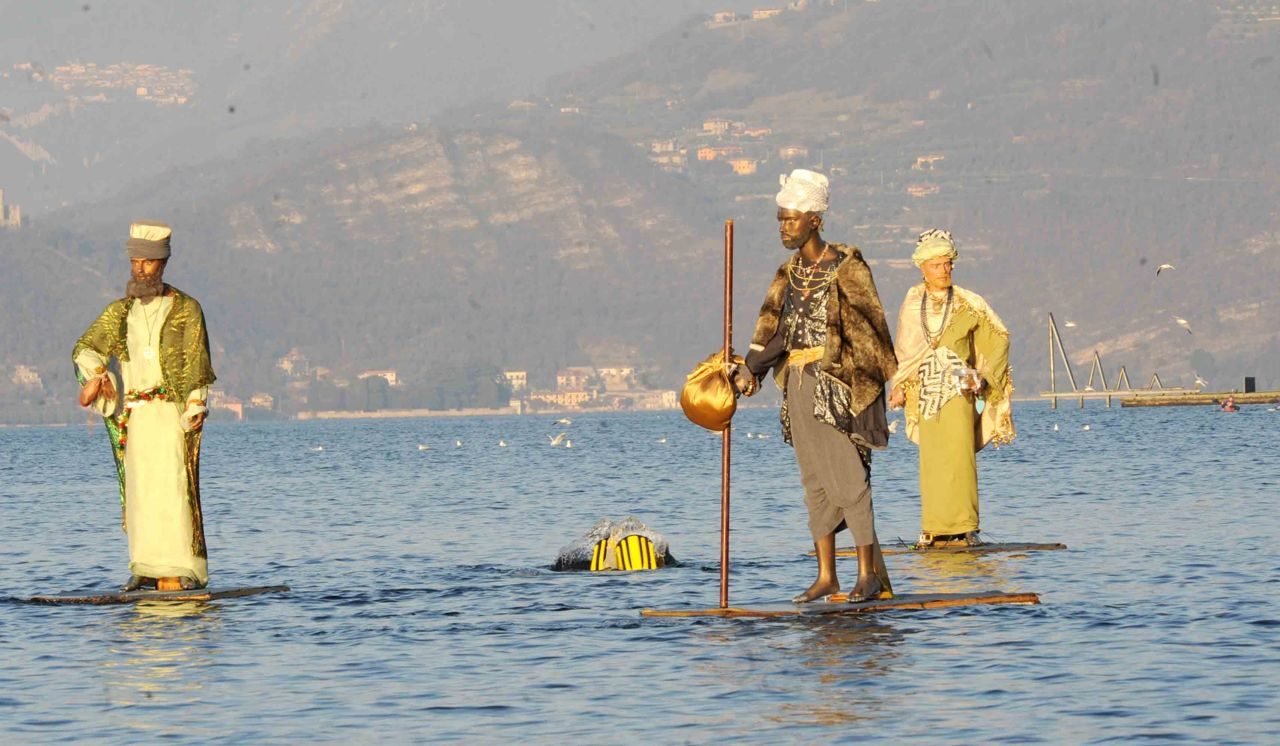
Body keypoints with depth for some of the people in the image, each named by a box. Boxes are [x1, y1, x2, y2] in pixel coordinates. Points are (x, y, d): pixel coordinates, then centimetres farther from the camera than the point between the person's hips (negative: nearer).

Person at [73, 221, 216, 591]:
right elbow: (86, 347, 2)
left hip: (172, 411, -4)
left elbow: (196, 365, 0)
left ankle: (177, 568, -14)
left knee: (171, 485, -12)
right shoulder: (120, 312, 13)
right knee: (139, 488, 3)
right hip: (134, 414, 4)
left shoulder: (185, 309, 4)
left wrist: (194, 410, -11)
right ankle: (147, 566, 8)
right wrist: (96, 374, -19)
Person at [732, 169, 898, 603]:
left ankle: (869, 572, -2)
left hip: (838, 384, -7)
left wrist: (894, 379, -12)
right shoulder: (789, 274, 13)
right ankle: (826, 575, 13)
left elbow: (873, 327, -8)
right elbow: (772, 328, 5)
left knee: (849, 478, -8)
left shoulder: (846, 269, -7)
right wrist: (750, 369, -10)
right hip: (799, 386, 7)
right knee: (815, 482, 9)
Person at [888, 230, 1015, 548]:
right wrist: (900, 388, 11)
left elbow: (999, 337, 10)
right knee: (931, 460, 1)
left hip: (958, 390, -2)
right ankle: (935, 529, 4)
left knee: (959, 456, -10)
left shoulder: (968, 304, 1)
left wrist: (985, 375, 2)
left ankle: (964, 527, -9)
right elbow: (903, 352, 17)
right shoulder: (912, 305, 8)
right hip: (926, 391, 2)